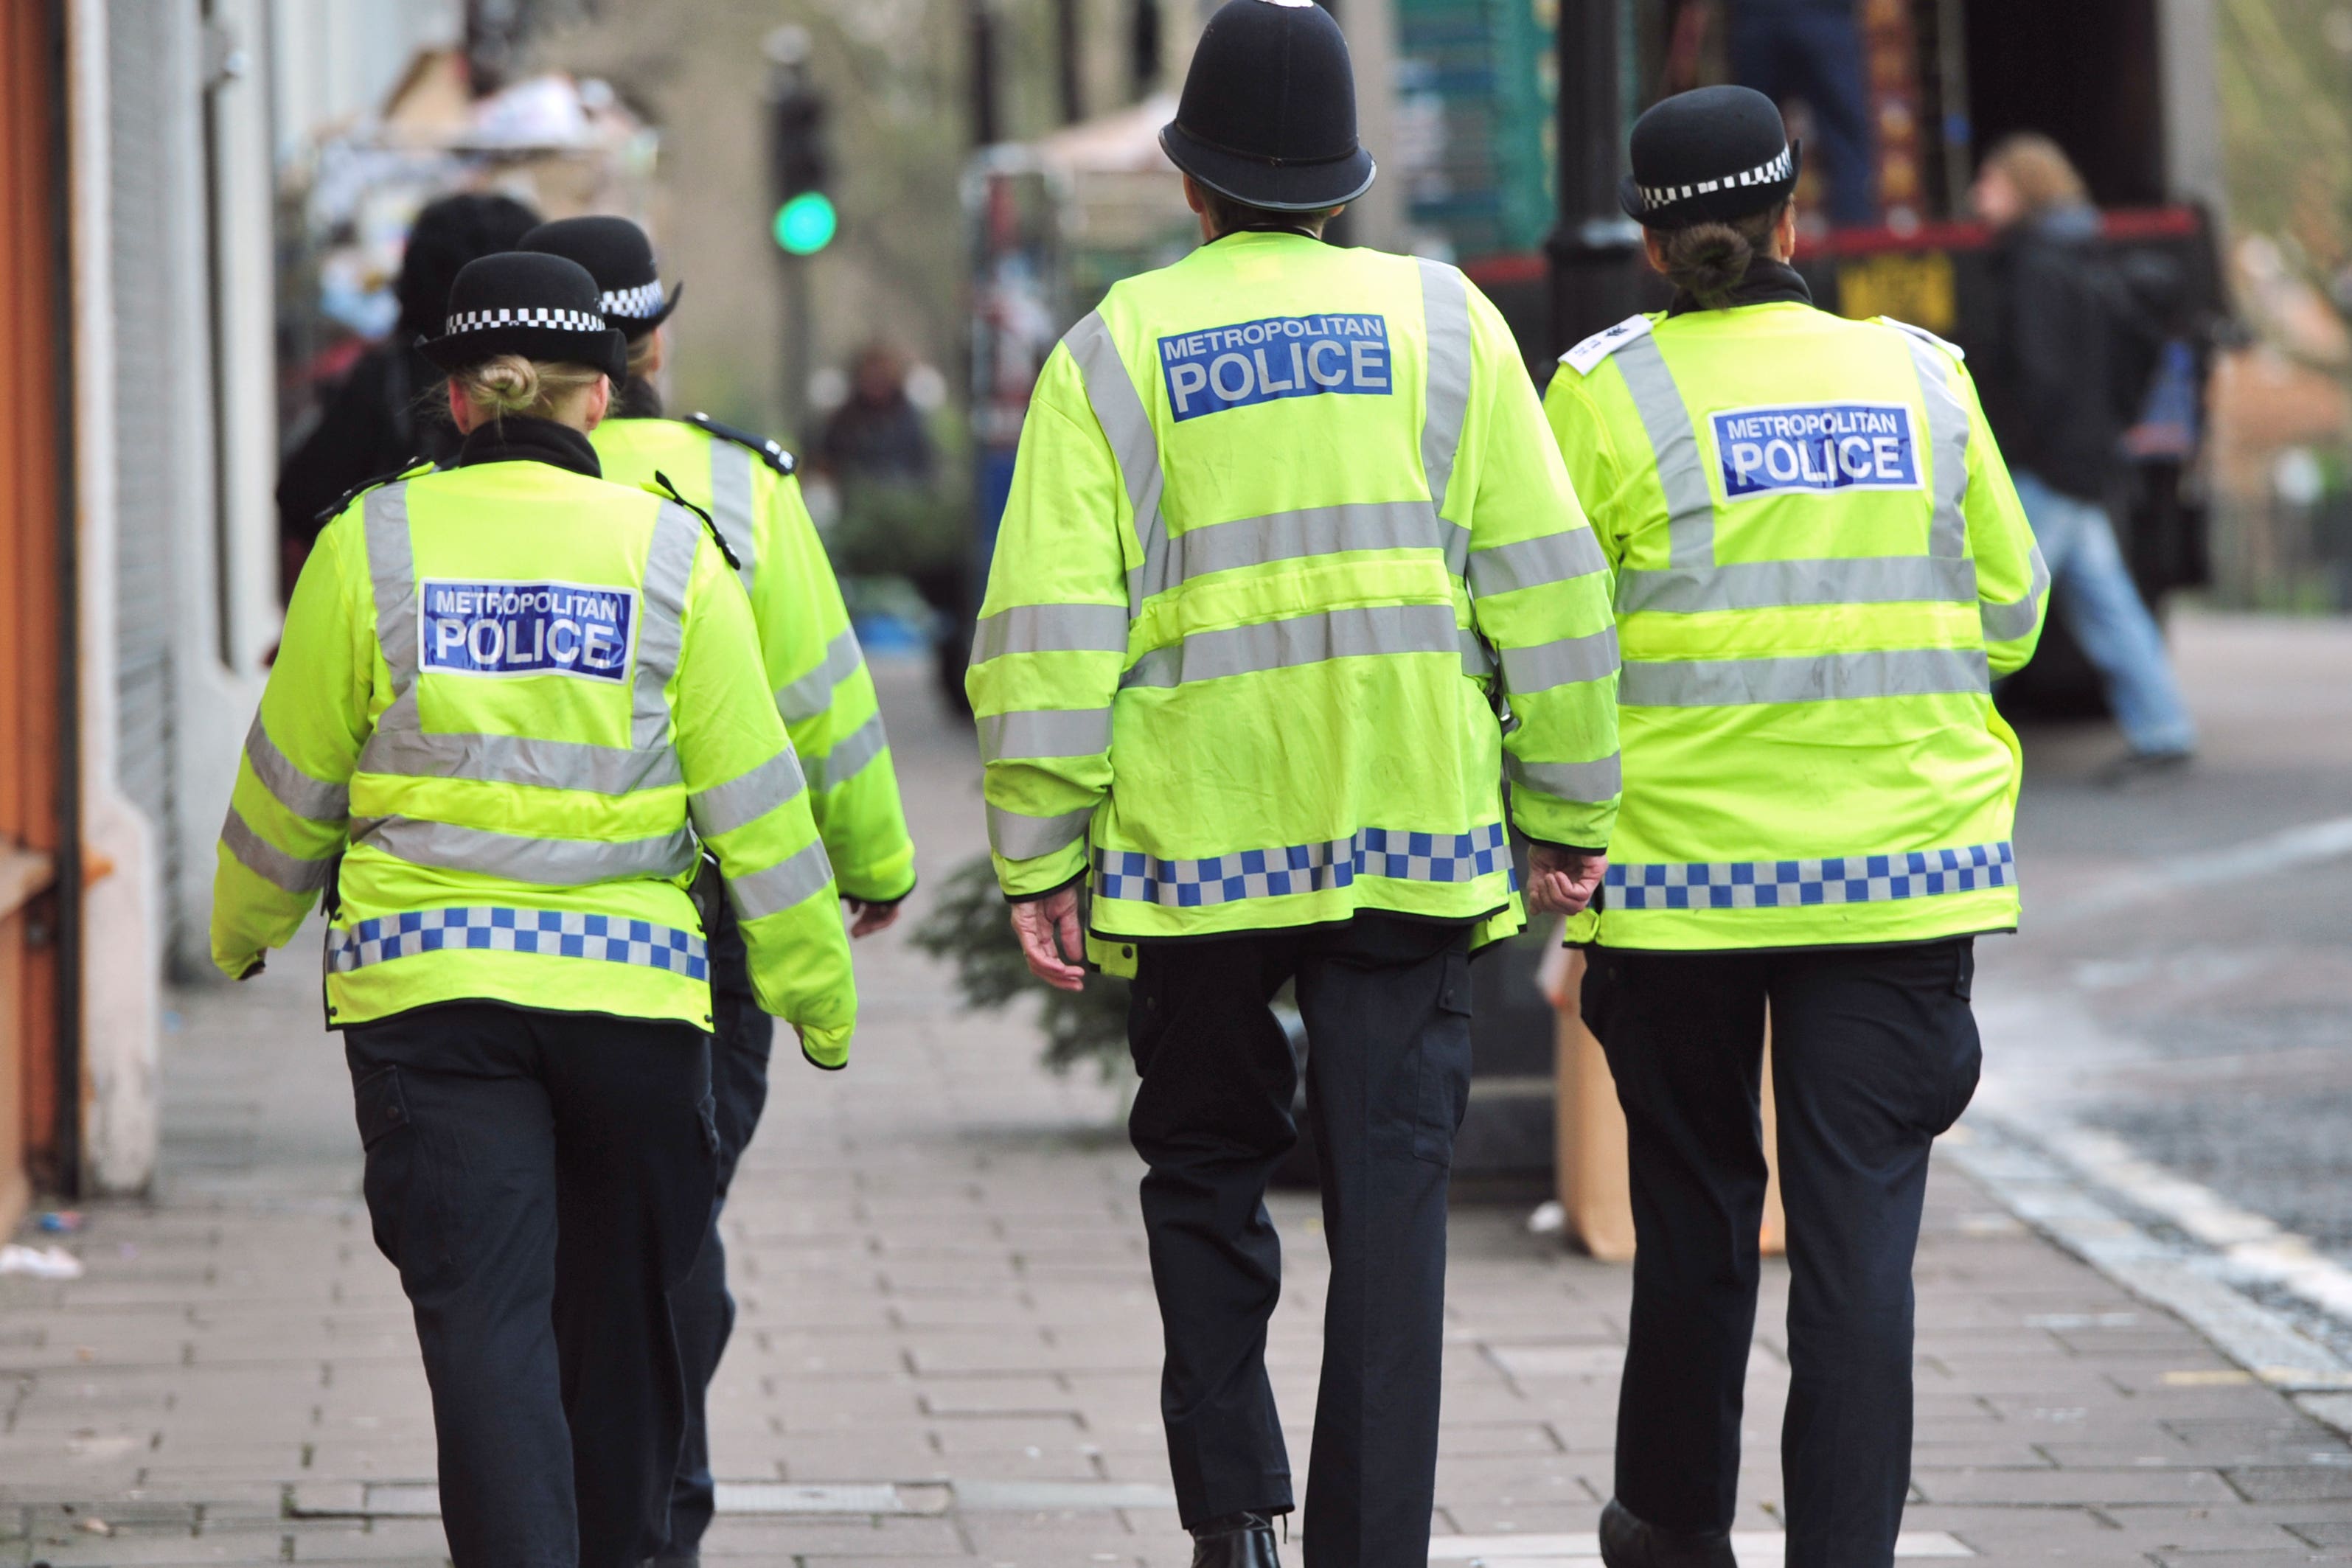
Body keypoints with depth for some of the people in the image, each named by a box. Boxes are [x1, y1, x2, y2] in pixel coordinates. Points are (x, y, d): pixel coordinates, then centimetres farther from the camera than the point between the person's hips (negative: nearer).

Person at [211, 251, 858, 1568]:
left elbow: (294, 780, 8)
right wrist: (820, 996, 11)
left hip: (428, 988, -1)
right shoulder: (673, 555, 0)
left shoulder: (372, 545, 0)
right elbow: (756, 803, 1)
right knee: (622, 1310, 18)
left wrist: (244, 929, 26)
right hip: (631, 988, 1)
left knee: (484, 1313, -4)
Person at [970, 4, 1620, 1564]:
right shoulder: (1443, 319, 4)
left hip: (1196, 832, 0)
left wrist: (1041, 853, -1)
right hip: (1413, 832, 0)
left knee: (1208, 1170, 16)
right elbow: (1548, 581, 2)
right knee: (1390, 1195, 3)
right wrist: (1569, 804, 9)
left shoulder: (1115, 350, 1)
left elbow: (1050, 621, -4)